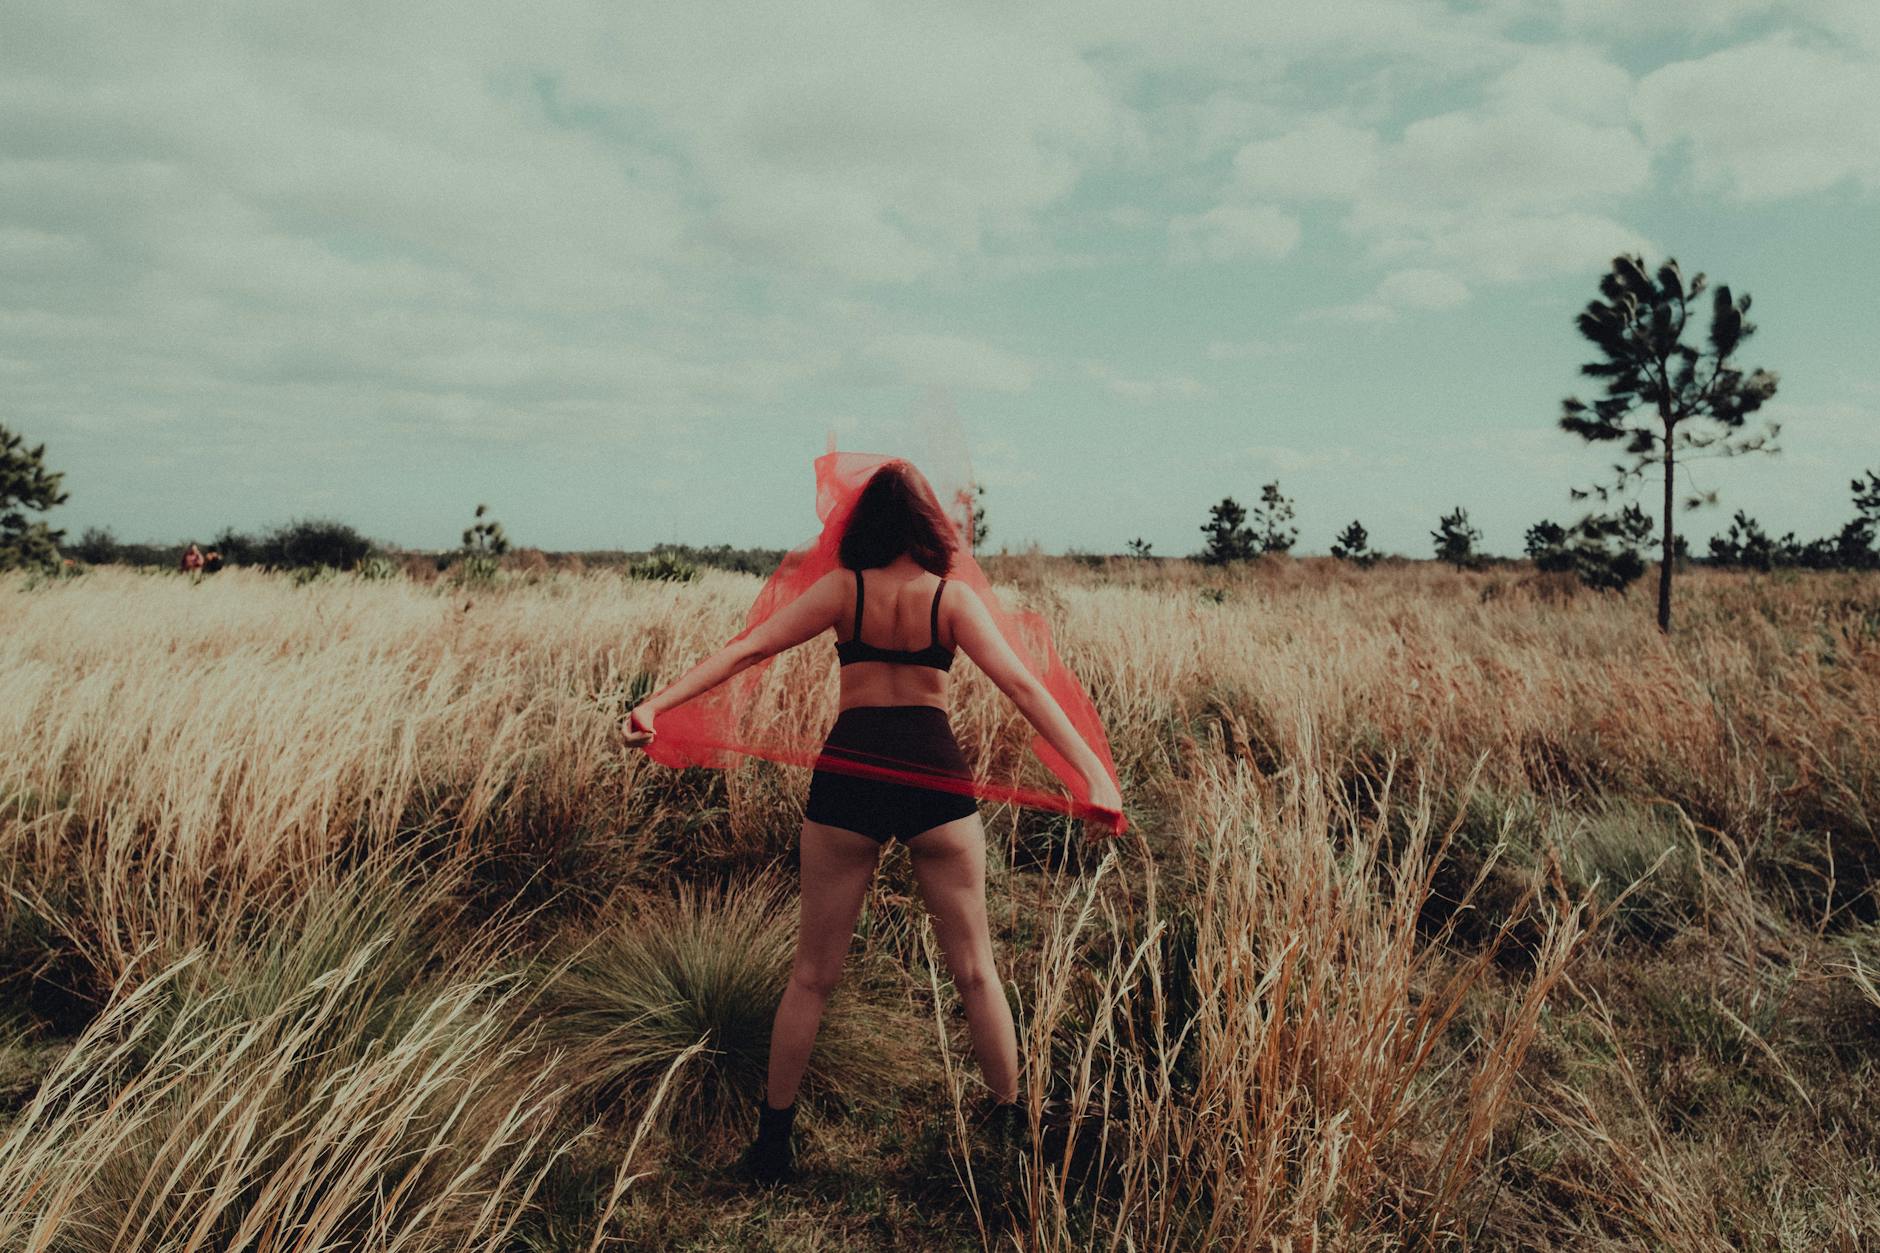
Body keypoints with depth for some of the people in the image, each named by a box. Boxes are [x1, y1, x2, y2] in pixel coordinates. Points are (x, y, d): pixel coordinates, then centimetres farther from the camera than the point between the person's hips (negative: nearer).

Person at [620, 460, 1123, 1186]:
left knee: (813, 973, 13)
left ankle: (774, 1137, 21)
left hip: (846, 777, 1)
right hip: (936, 777, 0)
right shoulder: (953, 599, 1)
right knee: (973, 969, 14)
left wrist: (656, 704, -9)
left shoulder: (841, 589, 3)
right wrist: (1092, 772, -15)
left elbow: (746, 650, -5)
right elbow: (1021, 686, -10)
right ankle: (1009, 1122, 25)